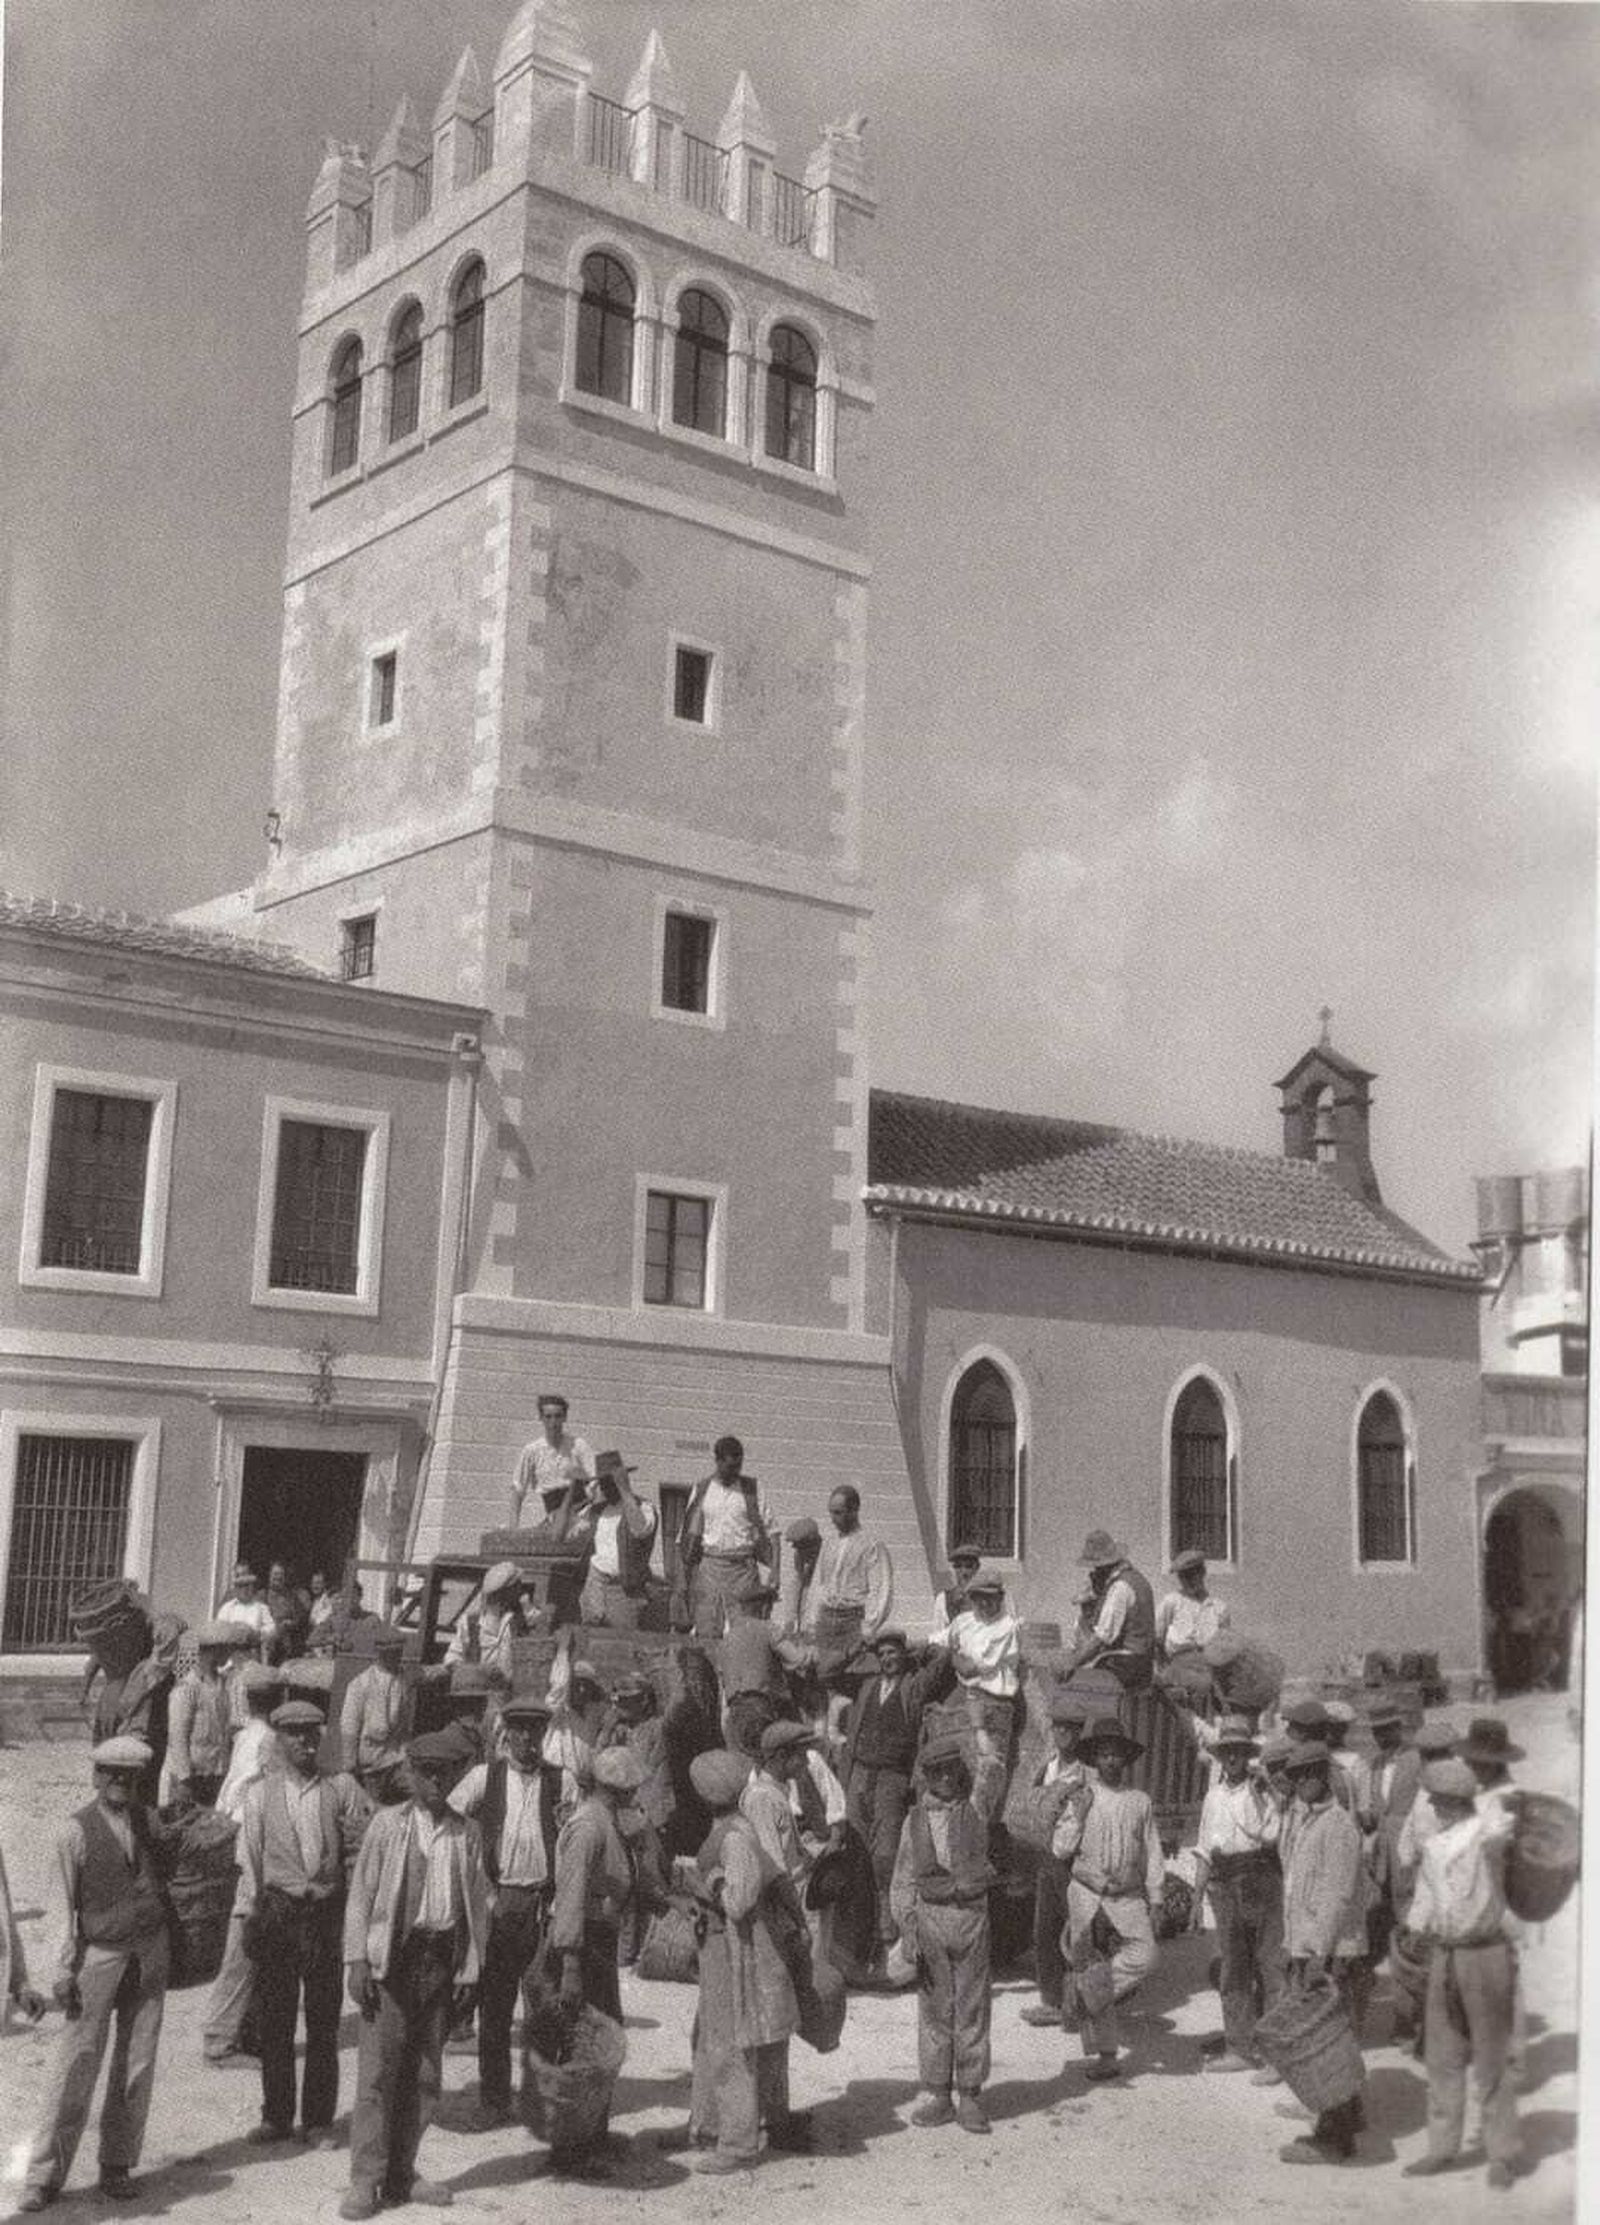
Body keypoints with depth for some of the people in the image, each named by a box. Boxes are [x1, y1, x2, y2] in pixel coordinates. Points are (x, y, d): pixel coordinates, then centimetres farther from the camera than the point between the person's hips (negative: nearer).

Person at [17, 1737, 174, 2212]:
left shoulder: (150, 1822, 5)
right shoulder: (77, 1832, -8)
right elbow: (66, 1907, -5)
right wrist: (64, 1972, -8)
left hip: (149, 1954, 4)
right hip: (98, 1955, -4)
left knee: (138, 2065, 7)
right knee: (76, 2065, -4)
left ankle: (117, 2166, 18)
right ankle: (44, 2173, 7)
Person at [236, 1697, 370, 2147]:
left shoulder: (342, 1790, 4)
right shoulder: (260, 1794, 5)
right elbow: (249, 1860, 6)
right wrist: (249, 1916, 3)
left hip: (327, 1912, 0)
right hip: (276, 1911, 0)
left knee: (324, 2021, 4)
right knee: (273, 2020, 5)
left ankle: (318, 2120, 15)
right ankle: (276, 2117, 19)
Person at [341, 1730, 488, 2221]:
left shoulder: (466, 1834, 7)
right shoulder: (387, 1824, -1)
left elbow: (477, 1905, 10)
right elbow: (360, 1895, -1)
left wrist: (470, 1970, 4)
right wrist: (357, 1960, -8)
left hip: (443, 1959, 3)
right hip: (393, 1956, -3)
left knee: (424, 2074, 8)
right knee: (378, 2070, -5)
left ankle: (401, 2174, 20)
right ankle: (366, 2181, 2)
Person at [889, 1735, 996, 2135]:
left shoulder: (978, 1811, 2)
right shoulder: (916, 1820, 4)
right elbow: (903, 1881, 6)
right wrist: (907, 1928, -1)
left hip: (972, 1913, -1)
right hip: (930, 1915, 1)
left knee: (972, 2008, 3)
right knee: (934, 2008, 5)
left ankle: (970, 2097, 11)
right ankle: (937, 2095, 14)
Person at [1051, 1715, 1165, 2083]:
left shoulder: (1140, 1802, 7)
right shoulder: (1079, 1798, 3)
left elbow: (1152, 1855, 13)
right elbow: (1059, 1849, 0)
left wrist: (1154, 1904, 11)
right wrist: (1078, 1813, -10)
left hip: (1127, 1898, 1)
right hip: (1086, 1895, -1)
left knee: (1144, 1954, -22)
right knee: (1085, 1965, 0)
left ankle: (1091, 1990, -3)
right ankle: (1100, 2054, 10)